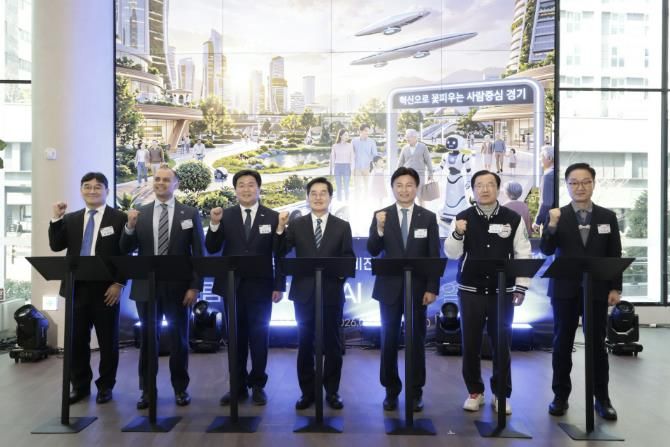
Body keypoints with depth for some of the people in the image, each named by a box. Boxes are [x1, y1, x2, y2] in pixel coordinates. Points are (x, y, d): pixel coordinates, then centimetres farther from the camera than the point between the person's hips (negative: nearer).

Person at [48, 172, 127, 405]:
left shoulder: (119, 218, -2)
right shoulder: (70, 219, 13)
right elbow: (56, 246, 3)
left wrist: (119, 284, -12)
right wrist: (56, 219, -6)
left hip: (106, 288, -4)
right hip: (77, 287, 4)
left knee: (108, 341, 7)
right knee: (76, 340, 10)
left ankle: (105, 386, 21)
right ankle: (80, 385, 25)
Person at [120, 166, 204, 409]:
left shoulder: (190, 213, 0)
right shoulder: (139, 213, 6)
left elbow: (198, 253, -2)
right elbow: (126, 250, 3)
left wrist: (195, 286, -9)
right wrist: (130, 227, -16)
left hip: (178, 287, -2)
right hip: (147, 286, 2)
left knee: (179, 339, 8)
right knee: (147, 339, 10)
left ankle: (180, 388, 23)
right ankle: (147, 390, 23)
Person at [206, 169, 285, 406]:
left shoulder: (272, 217, -1)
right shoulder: (225, 215, 3)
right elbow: (212, 249, -2)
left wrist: (279, 286, -5)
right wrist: (214, 224, -18)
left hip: (260, 287, -1)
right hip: (232, 286, 2)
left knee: (259, 337, 7)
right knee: (236, 338, 10)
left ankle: (257, 386, 20)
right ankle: (238, 386, 22)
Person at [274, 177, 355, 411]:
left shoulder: (342, 226, 4)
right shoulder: (296, 224, 4)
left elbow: (349, 259, 2)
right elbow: (280, 253, -3)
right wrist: (280, 228, -17)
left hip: (332, 293, 0)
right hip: (304, 293, 1)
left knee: (332, 344, 8)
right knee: (305, 344, 9)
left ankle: (332, 392, 22)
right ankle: (307, 392, 22)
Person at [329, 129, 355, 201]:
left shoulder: (350, 146, 1)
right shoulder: (335, 146, 3)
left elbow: (352, 159, 1)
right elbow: (332, 159, 5)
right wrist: (331, 171, 2)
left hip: (346, 168, -1)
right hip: (337, 168, 1)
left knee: (346, 187, 0)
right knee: (339, 188, 4)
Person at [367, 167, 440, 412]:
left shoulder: (428, 217, 1)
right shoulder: (381, 215, 1)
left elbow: (434, 256, -1)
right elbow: (373, 251, -7)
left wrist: (432, 288, -7)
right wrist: (379, 228, -24)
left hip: (417, 288, 0)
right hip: (389, 288, 0)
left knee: (416, 340, 8)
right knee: (389, 340, 8)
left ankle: (416, 392, 21)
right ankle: (391, 390, 22)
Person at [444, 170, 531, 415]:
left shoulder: (513, 218, 0)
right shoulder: (462, 218, 0)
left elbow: (523, 255, 2)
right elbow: (452, 254, -3)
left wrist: (521, 287, -1)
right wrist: (457, 234, -21)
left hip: (503, 291, 0)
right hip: (470, 291, 0)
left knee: (501, 344, 9)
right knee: (470, 343, 8)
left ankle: (501, 394, 24)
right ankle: (475, 391, 24)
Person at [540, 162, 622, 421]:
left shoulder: (608, 217, 5)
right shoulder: (557, 216, 0)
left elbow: (615, 255, 6)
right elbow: (546, 251, -10)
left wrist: (615, 288, -1)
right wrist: (552, 225, -26)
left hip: (597, 290, 1)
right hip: (565, 290, -1)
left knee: (598, 344, 8)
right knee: (562, 344, 6)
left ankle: (602, 398, 19)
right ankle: (560, 396, 16)